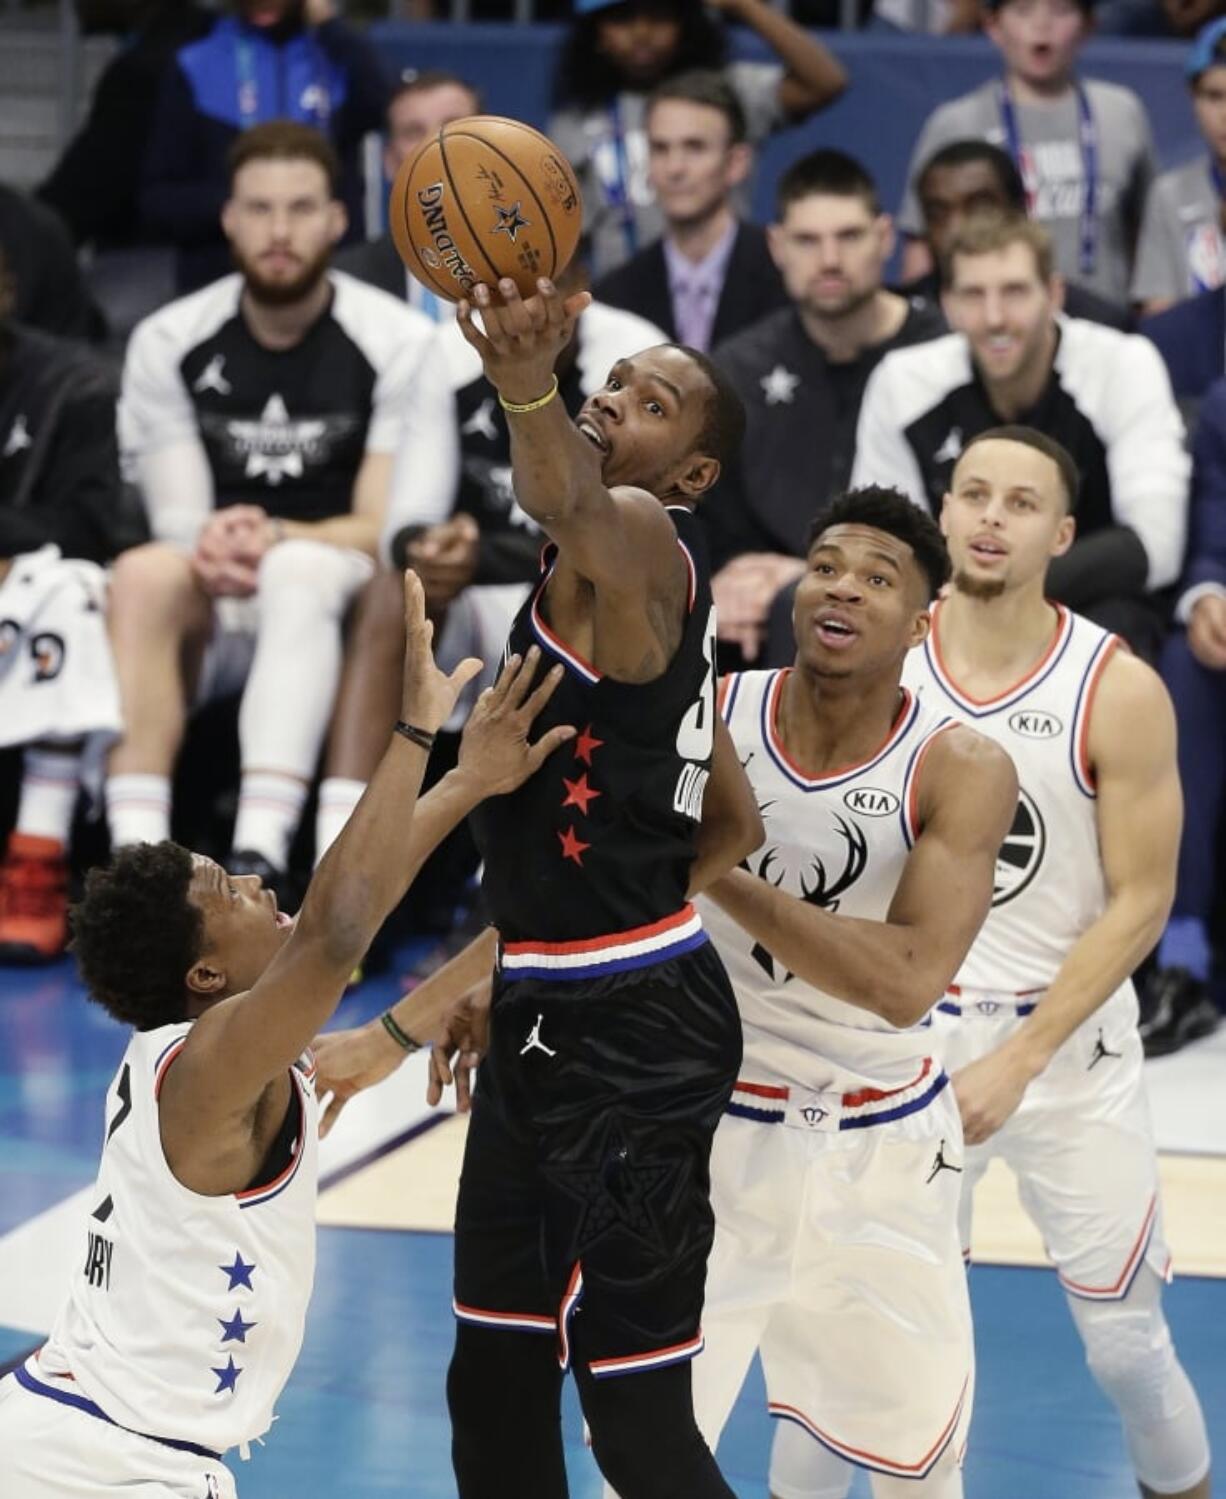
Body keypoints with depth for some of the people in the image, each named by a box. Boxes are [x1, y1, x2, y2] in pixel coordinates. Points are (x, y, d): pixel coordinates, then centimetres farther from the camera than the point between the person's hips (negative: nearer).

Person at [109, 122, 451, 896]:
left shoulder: (402, 344, -4)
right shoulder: (169, 343, 3)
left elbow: (392, 530, -7)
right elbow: (179, 520, 0)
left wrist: (277, 538, -26)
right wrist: (214, 551, -26)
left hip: (340, 605, -2)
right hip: (213, 610, 2)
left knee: (300, 572, -37)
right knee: (145, 574, -32)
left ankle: (260, 858, -51)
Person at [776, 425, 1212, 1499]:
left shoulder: (1119, 692, -12)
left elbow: (1139, 903, -11)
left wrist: (1019, 1061, -17)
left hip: (1068, 1045, -2)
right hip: (908, 1034, 2)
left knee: (1127, 1344, 6)